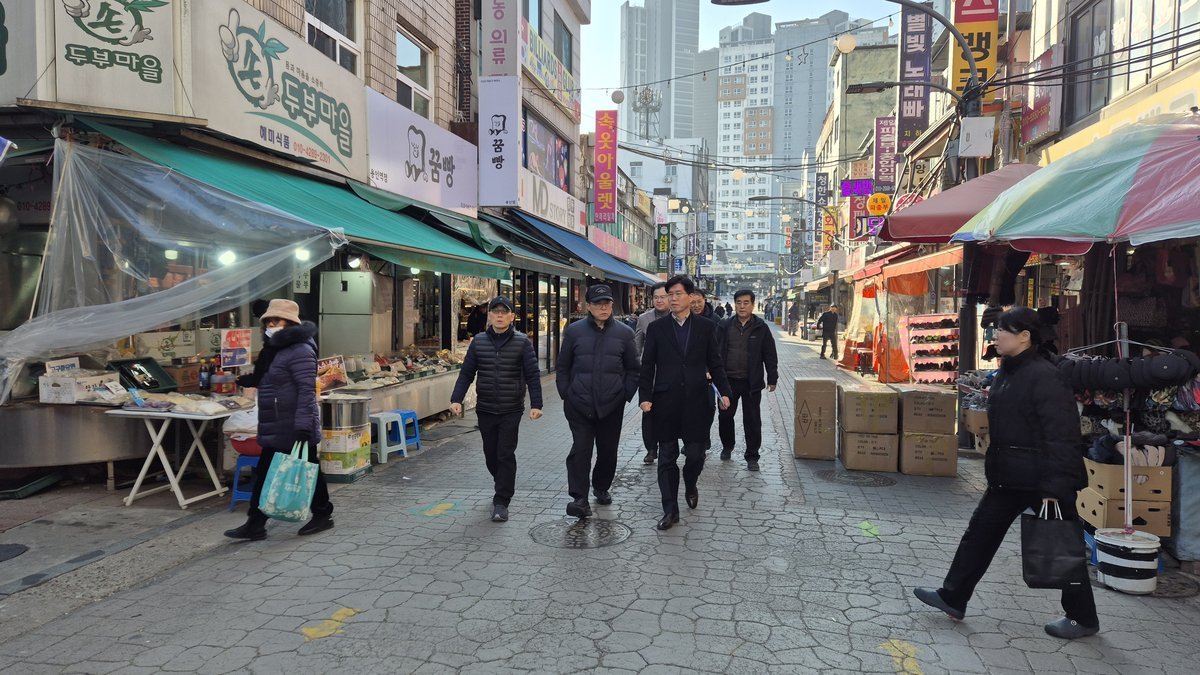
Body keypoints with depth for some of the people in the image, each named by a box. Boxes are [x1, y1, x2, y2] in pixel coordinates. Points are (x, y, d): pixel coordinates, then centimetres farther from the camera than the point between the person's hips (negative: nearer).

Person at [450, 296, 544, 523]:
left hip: (511, 410, -3)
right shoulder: (479, 341, 4)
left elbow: (532, 375, -6)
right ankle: (505, 485, 38)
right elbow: (466, 373, 4)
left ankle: (501, 502, 4)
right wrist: (456, 399, -7)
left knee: (506, 455, -5)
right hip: (485, 409, 3)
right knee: (490, 454, 13)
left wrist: (536, 404, -14)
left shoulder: (522, 342, -4)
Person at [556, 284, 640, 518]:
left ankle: (601, 488, 33)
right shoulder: (574, 331, 2)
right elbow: (563, 366, 8)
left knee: (608, 450, 11)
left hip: (612, 405, 1)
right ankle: (579, 498, -4)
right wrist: (566, 394, 2)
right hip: (579, 404, -1)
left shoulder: (624, 333, 4)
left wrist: (626, 394, 3)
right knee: (580, 449, -8)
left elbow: (633, 369, 10)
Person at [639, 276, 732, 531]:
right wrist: (645, 397, -4)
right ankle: (670, 510, 15)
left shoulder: (706, 326, 5)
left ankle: (690, 486, 36)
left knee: (695, 454, 3)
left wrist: (724, 392, -2)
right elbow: (647, 366, 3)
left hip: (697, 401, 0)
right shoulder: (656, 328, 4)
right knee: (667, 457, 5)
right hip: (666, 402, 0)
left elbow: (715, 363, 7)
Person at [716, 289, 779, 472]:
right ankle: (727, 446, 36)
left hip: (752, 382, -2)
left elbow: (770, 355, 1)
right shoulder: (725, 326, 2)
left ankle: (752, 457, 14)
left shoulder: (761, 327, -1)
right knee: (725, 416, 12)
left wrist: (772, 378, -2)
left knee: (752, 421, 3)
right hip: (729, 380, 2)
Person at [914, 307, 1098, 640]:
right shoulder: (1007, 373, 9)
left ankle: (1083, 618, 27)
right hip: (1008, 475, 10)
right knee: (980, 532, 13)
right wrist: (995, 468, 19)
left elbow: (1061, 438, -22)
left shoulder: (1045, 378, -20)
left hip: (1042, 477, -9)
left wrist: (1053, 489, -24)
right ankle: (953, 597, 23)